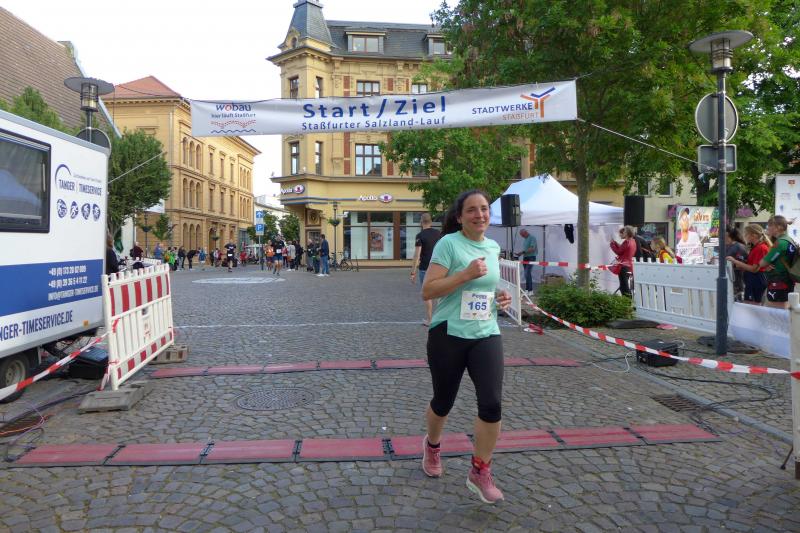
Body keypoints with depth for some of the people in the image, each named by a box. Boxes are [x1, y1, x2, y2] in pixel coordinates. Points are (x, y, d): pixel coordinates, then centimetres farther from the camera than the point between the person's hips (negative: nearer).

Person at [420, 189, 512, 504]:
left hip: (486, 335, 4)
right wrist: (467, 274, -24)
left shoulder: (494, 248, 9)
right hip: (448, 335, -4)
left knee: (492, 404, -8)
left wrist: (502, 298, 5)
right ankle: (432, 445, 45)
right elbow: (427, 292, -17)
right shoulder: (448, 243, -10)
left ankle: (480, 473, 10)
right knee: (443, 402, 13)